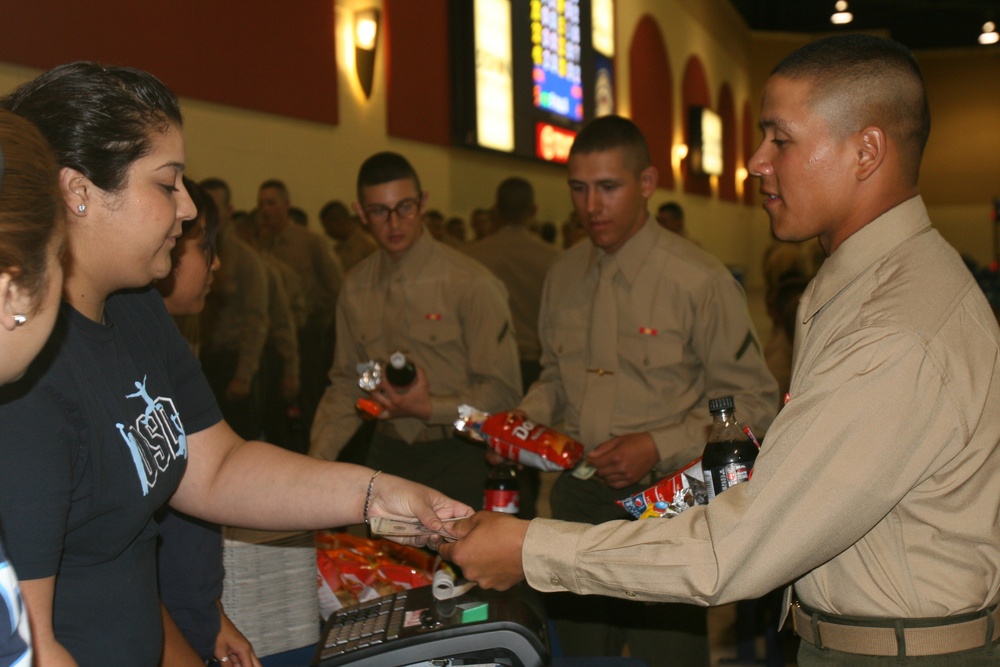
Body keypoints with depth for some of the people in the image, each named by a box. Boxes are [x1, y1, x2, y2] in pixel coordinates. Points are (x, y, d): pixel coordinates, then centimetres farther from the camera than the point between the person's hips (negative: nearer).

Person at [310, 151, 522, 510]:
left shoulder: (471, 284, -11)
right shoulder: (356, 287, 6)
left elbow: (502, 390, -10)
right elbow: (345, 383, 13)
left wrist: (428, 409, -19)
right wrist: (319, 456, 1)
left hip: (455, 457, -4)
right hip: (388, 453, 4)